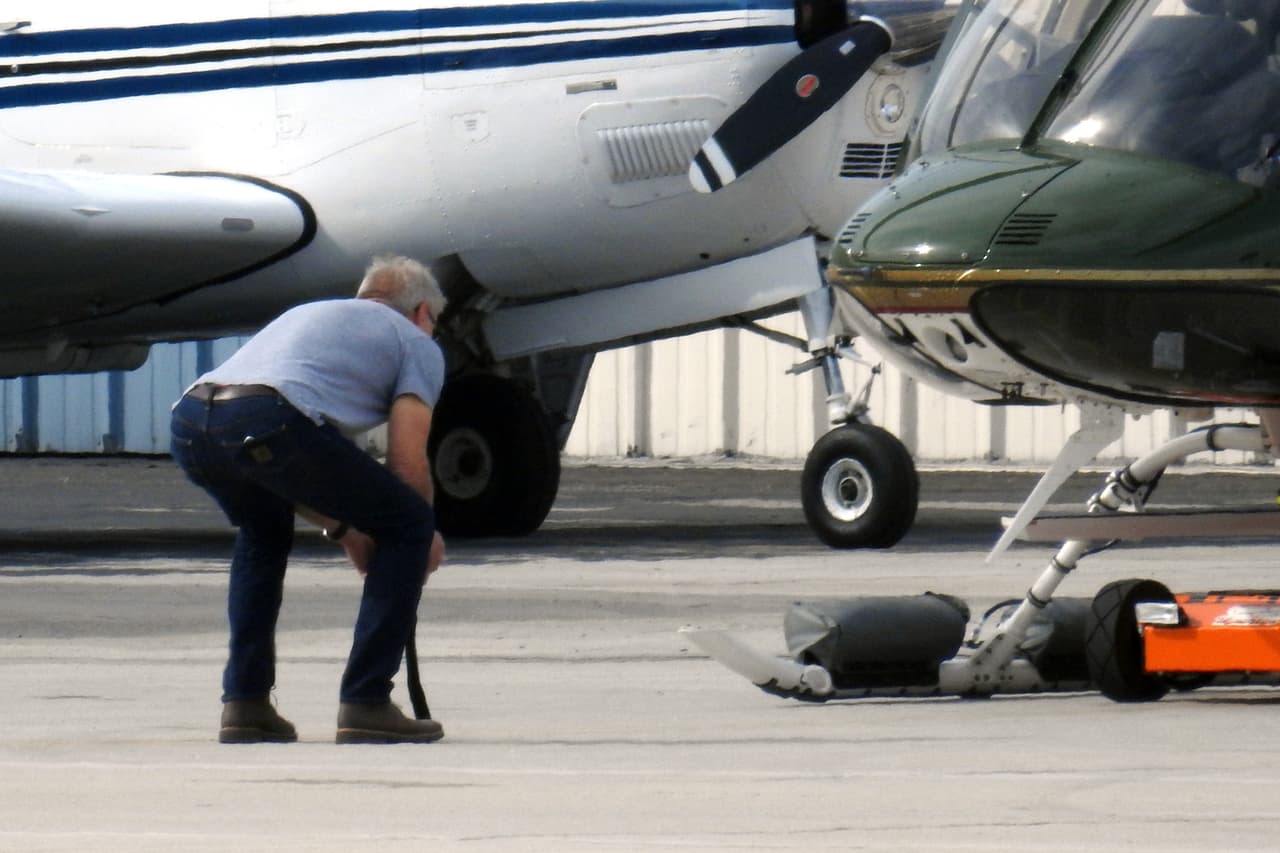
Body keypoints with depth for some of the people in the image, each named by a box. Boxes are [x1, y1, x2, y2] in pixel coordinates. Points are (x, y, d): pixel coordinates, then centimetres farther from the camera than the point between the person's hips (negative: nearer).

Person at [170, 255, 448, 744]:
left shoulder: (312, 314, 41)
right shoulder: (415, 344, 23)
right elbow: (407, 464, 11)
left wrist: (343, 530, 45)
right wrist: (426, 540, 29)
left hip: (189, 423, 7)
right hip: (269, 423, -7)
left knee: (263, 533, 35)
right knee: (408, 527, 11)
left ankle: (244, 703, 26)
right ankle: (365, 704, 7)